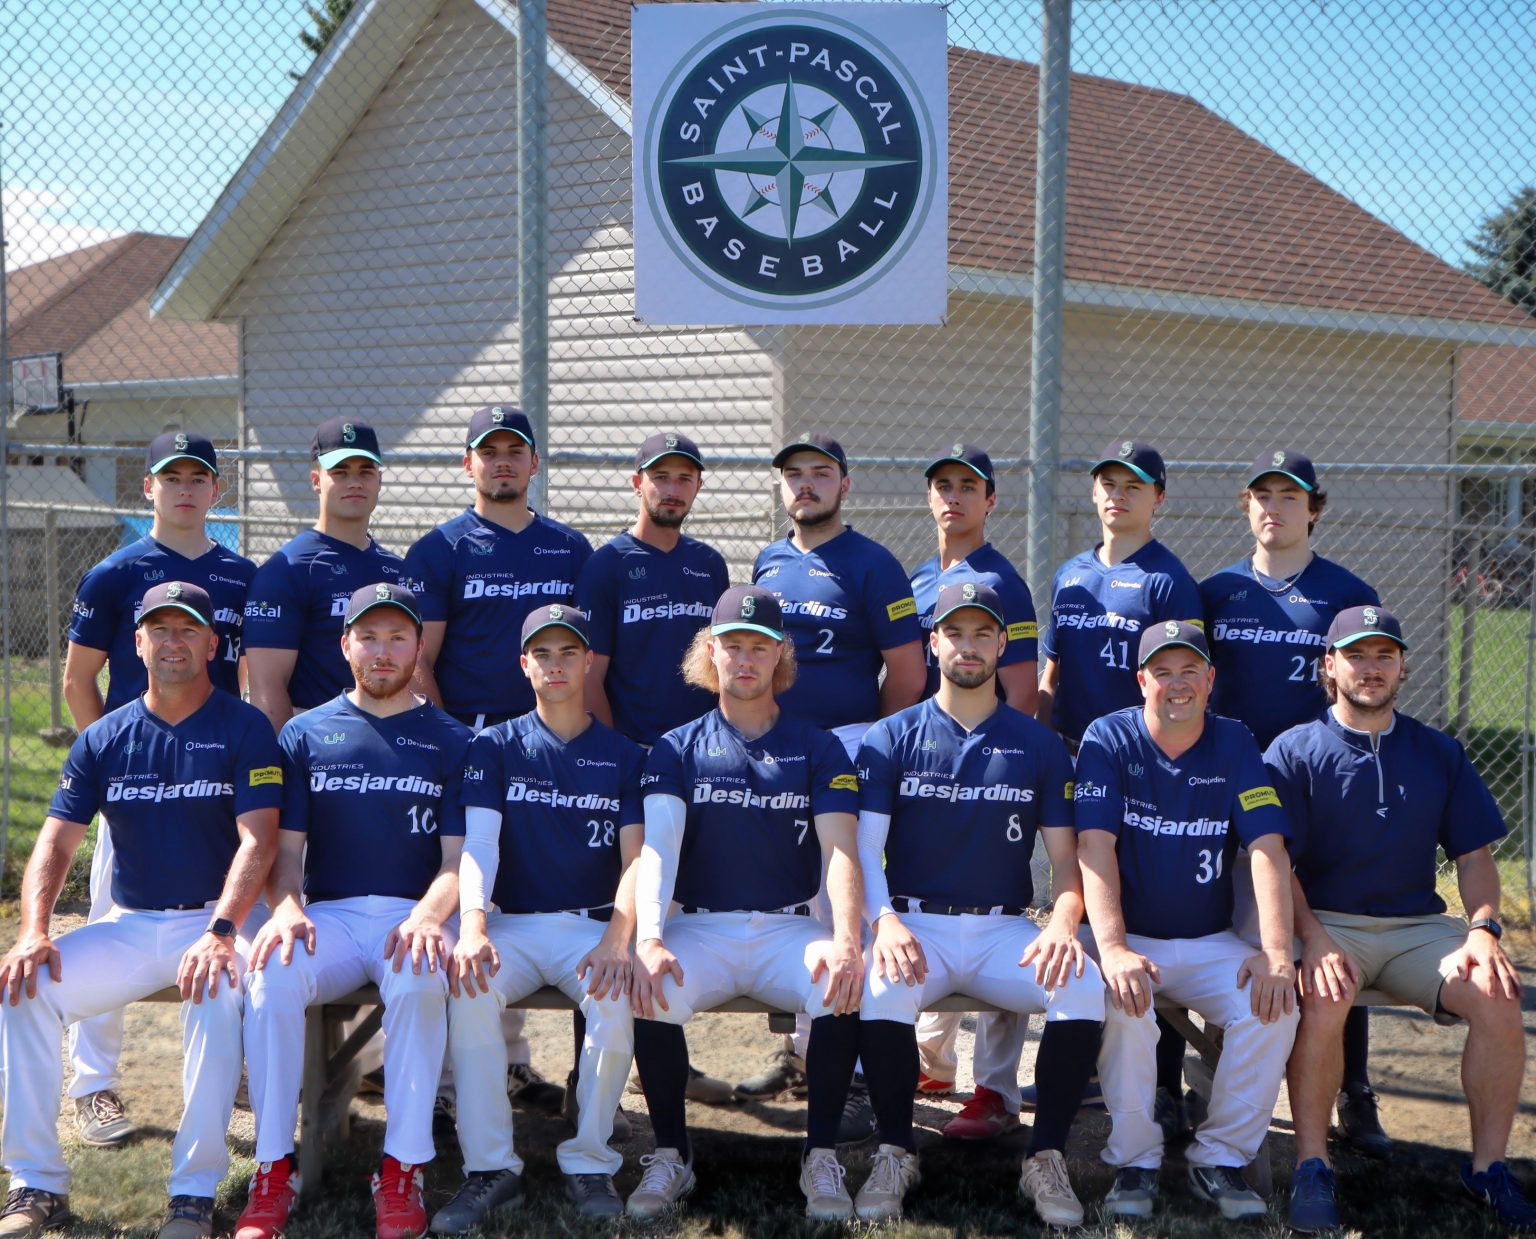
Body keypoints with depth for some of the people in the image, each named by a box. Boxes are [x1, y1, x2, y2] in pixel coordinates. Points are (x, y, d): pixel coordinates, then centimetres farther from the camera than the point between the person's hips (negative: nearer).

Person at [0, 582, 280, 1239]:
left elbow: (257, 839, -12)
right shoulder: (103, 738, 9)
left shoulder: (244, 729, -2)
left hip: (216, 918, -4)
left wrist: (221, 931, -27)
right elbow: (56, 842, 4)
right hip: (128, 925, 4)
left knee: (218, 989, -36)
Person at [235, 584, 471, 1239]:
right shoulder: (306, 733, 15)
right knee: (272, 975, -31)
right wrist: (285, 908, -15)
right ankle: (273, 1170, -20)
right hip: (329, 914, 1)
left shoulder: (452, 741, 11)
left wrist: (429, 916, -19)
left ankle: (403, 1172, -26)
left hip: (416, 915, -1)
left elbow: (458, 857, 3)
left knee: (418, 980, -36)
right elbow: (286, 847, 8)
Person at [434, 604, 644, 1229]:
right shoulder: (494, 747, 10)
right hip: (512, 924, 0)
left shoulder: (624, 756, 10)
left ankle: (589, 1164, -16)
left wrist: (617, 939, -20)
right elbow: (478, 844, -4)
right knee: (469, 987, -32)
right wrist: (472, 926, -24)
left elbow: (636, 858, -1)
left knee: (618, 997, -32)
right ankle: (490, 1168, -23)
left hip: (596, 925, 0)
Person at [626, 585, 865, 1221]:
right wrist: (648, 938, -27)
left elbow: (839, 850, -4)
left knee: (845, 987, -33)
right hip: (701, 928, 0)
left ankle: (821, 1156, -12)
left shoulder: (819, 749, 10)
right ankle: (670, 1156, -10)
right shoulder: (678, 749, 9)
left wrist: (845, 940, -25)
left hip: (790, 929, 0)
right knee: (649, 991, -32)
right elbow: (656, 847, -6)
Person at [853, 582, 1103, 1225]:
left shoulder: (1040, 745, 11)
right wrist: (885, 921, -23)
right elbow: (865, 845, -2)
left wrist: (1062, 923, -17)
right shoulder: (892, 737, 8)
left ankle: (1046, 1156, -10)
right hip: (915, 923, -1)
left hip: (1005, 930, 1)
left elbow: (1066, 858, 6)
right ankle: (895, 1153, -12)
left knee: (1086, 986, -28)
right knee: (880, 986, -35)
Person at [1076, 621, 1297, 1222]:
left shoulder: (1235, 744, 1)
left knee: (1274, 1005, -24)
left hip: (1211, 942, 2)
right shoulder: (1108, 739, -5)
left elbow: (1268, 850, -8)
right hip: (1130, 937, -2)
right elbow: (1095, 846, -17)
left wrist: (1276, 953, -23)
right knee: (1124, 1005, -33)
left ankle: (1220, 1159, -7)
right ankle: (1134, 1161, -12)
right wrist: (1113, 948, -32)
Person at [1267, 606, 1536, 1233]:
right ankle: (1312, 1167, -21)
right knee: (1322, 1000, -35)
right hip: (1326, 922, -3)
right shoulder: (1295, 751, 2)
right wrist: (1314, 940, -23)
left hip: (1419, 925, 3)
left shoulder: (1440, 753, 12)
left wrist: (1482, 931, -9)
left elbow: (1474, 855, 11)